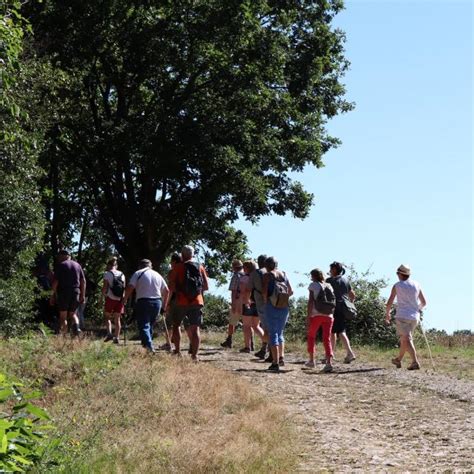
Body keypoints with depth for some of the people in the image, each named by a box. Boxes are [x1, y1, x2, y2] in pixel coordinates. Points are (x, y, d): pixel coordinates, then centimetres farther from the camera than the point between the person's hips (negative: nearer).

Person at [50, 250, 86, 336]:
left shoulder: (60, 265, -2)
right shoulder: (77, 265, 12)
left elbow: (55, 281, -9)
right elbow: (83, 281, 9)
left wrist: (52, 295, -4)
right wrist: (82, 295, 12)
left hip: (63, 293, -4)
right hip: (75, 292, 4)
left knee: (63, 316, 4)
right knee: (73, 314, 14)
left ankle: (63, 336, -1)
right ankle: (76, 326, -15)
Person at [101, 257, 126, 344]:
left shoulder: (107, 274, -3)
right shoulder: (121, 274, 9)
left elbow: (105, 287, -9)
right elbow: (124, 287, 5)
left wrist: (103, 295, 6)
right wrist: (123, 299, 11)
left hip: (110, 298, -3)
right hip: (120, 299, 4)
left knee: (107, 316, 12)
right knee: (117, 318, 10)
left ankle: (109, 333, -6)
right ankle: (116, 337, 6)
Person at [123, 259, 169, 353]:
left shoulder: (138, 273, 1)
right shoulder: (158, 275, 16)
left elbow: (130, 288, -11)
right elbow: (166, 290, 17)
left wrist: (125, 299, 0)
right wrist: (164, 304, 26)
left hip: (143, 302, -5)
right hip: (157, 302, 5)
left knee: (143, 325, -8)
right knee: (150, 325, 17)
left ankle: (149, 345, -26)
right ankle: (148, 344, 19)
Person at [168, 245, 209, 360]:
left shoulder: (178, 267, -2)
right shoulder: (200, 267, 7)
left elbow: (172, 287, -7)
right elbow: (206, 286, 8)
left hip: (181, 302, -2)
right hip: (197, 302, 2)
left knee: (176, 325, 15)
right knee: (195, 329, 4)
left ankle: (177, 350, 8)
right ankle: (194, 355, -3)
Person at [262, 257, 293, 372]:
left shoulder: (267, 275, -4)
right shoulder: (284, 275, 9)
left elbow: (264, 291, -14)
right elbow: (290, 292, 11)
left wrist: (265, 300, 4)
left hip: (272, 306, -4)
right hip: (284, 307, 4)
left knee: (273, 333, -1)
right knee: (280, 332, 21)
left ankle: (275, 363, -6)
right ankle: (281, 357, 11)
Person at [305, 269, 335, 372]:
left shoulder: (313, 285, 0)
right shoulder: (329, 286, 13)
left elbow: (310, 301, -8)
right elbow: (333, 302, 9)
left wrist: (308, 317, -9)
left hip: (316, 315, -3)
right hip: (328, 316, 3)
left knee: (311, 336, 18)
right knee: (327, 339, 2)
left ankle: (311, 360, 22)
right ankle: (329, 362, -15)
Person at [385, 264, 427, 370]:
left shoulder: (397, 286, -4)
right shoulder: (416, 285, 6)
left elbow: (389, 303, -4)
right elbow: (424, 302, 11)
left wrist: (387, 314, 13)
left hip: (402, 316, -5)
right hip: (414, 317, 5)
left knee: (407, 340, -8)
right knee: (404, 338, 20)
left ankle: (415, 362, -23)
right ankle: (398, 360, 34)